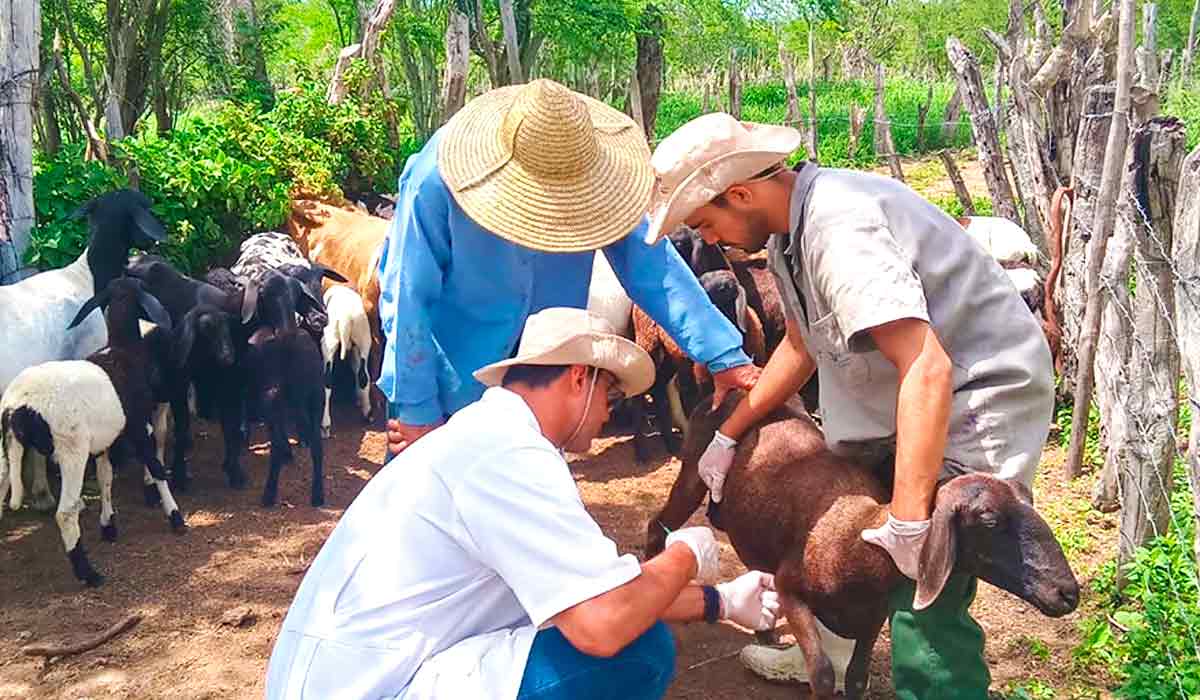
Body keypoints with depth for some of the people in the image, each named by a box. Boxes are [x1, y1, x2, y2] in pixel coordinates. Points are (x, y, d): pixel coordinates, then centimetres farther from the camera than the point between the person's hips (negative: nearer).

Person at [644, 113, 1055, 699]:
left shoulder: (839, 231, -29)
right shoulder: (791, 228, 2)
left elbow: (927, 368, -35)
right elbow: (802, 345, 14)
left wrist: (909, 521, -34)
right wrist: (729, 433, 11)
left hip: (980, 403, -10)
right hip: (911, 407, 10)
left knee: (925, 605, -14)